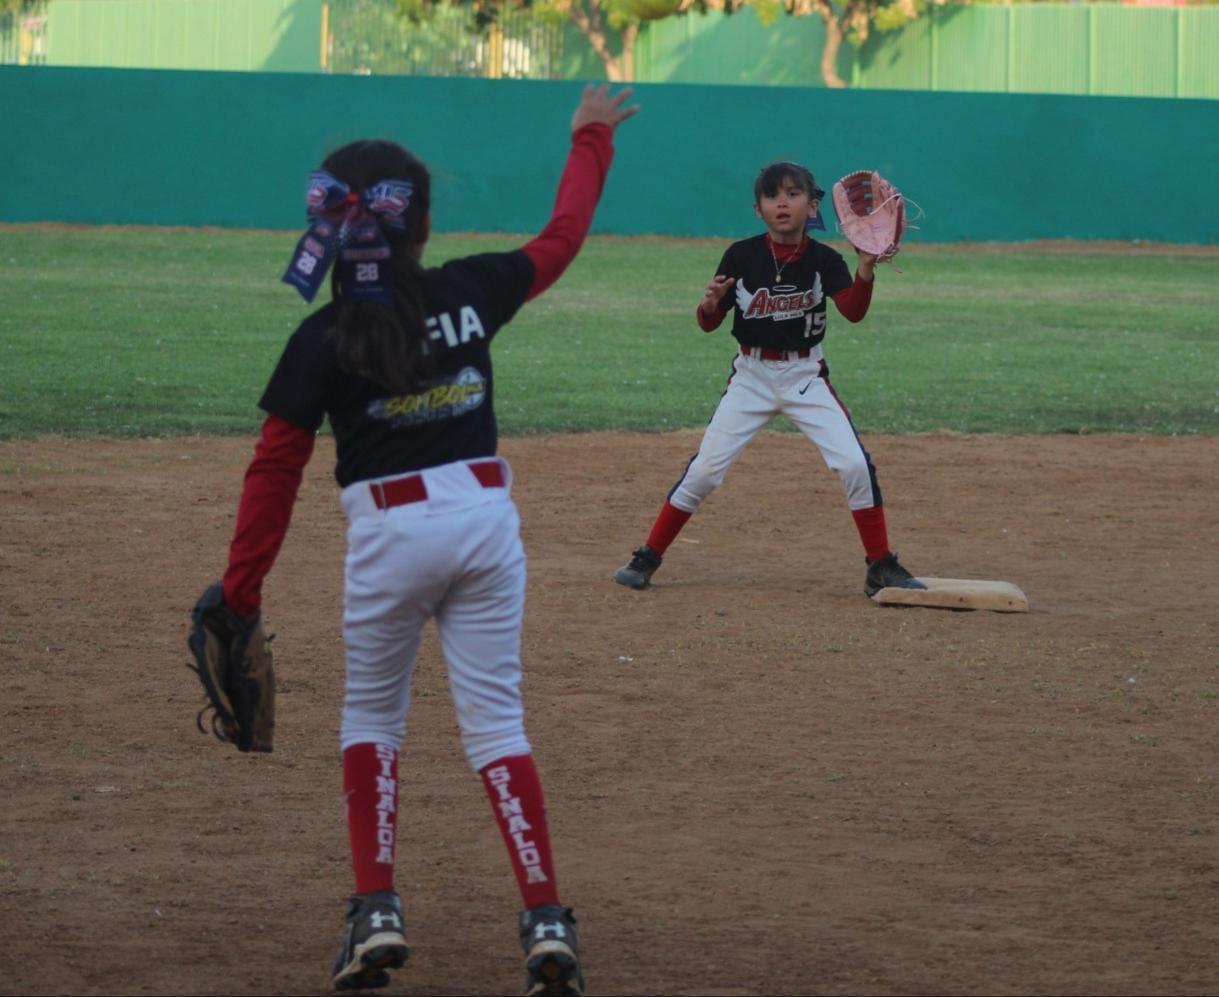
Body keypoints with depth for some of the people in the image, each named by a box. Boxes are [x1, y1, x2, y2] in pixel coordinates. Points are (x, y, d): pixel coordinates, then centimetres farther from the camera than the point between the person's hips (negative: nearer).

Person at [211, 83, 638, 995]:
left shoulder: (323, 340, -9)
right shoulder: (470, 293, -2)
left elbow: (276, 468, -9)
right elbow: (562, 240, 15)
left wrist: (242, 586, -4)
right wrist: (590, 139, 29)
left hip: (391, 533, -2)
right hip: (487, 517, 2)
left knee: (373, 716, 17)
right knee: (496, 722, 5)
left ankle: (377, 912, 5)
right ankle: (547, 921, -7)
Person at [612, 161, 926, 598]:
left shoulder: (824, 260, -7)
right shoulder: (741, 257, -7)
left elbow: (854, 311, -23)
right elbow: (708, 324, -3)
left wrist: (866, 267, -40)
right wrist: (710, 303, -26)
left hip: (806, 376, 0)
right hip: (751, 376, 0)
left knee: (855, 464, -12)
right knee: (704, 470, -4)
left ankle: (881, 567, 1)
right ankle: (647, 559, 8)